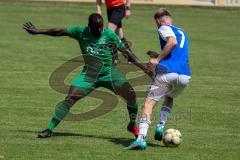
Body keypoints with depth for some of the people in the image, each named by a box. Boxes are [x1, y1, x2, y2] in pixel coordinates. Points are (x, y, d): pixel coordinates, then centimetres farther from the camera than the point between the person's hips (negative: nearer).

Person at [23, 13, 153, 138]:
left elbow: (126, 51, -7)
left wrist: (144, 68, -11)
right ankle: (50, 129, -5)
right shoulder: (81, 32, -6)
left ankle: (133, 125, 6)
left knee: (130, 94, -17)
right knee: (69, 99, -13)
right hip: (88, 75, 1)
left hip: (109, 73, -1)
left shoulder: (109, 34, -9)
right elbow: (58, 32, 4)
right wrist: (38, 31, 10)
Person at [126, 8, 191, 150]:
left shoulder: (164, 28, 8)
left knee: (149, 103, -3)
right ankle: (161, 126, 9)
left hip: (167, 72, -6)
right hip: (185, 75, 6)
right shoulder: (182, 32, 30)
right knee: (169, 98, 32)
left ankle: (141, 138, -19)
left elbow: (173, 42, -13)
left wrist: (158, 59, -11)